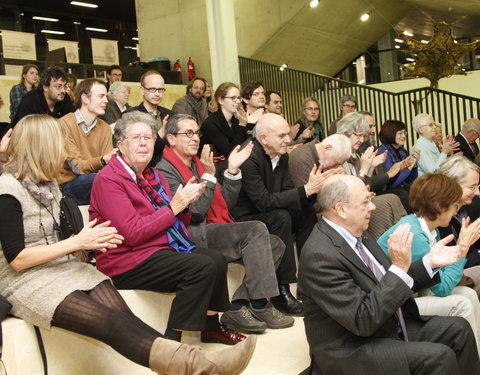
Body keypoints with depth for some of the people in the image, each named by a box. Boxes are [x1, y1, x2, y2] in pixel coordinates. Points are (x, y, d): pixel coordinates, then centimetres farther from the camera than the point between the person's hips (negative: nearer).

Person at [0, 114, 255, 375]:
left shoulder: (46, 183, 15)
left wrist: (88, 239, -4)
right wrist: (77, 242, -16)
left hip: (65, 266, 7)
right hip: (27, 282, -7)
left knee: (123, 316, -22)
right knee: (110, 323, -29)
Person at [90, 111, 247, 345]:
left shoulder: (153, 175, 14)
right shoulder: (108, 180, -12)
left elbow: (178, 223, 17)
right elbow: (133, 233, -21)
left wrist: (186, 202, -4)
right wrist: (173, 206, -17)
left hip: (164, 248, 9)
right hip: (128, 262, -9)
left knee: (218, 260, -2)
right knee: (203, 266, -23)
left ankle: (211, 328, 15)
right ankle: (172, 341, -14)